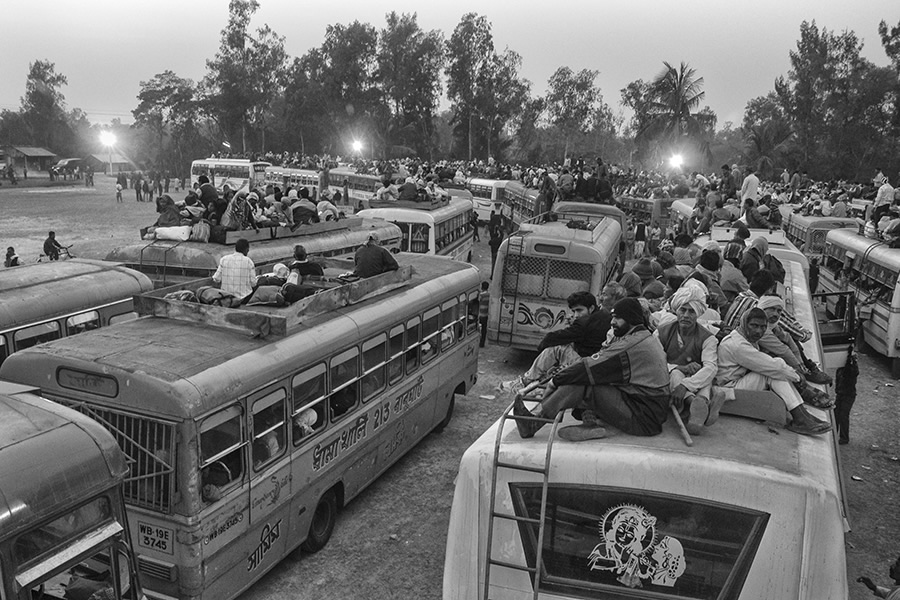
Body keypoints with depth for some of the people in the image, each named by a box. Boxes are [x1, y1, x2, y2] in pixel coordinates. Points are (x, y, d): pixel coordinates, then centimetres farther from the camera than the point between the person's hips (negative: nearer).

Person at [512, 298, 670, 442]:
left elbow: (589, 368, -16)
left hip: (644, 419, -9)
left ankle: (533, 424, -15)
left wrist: (555, 381, -7)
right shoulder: (648, 338, 16)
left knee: (581, 385, -17)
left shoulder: (633, 344, -16)